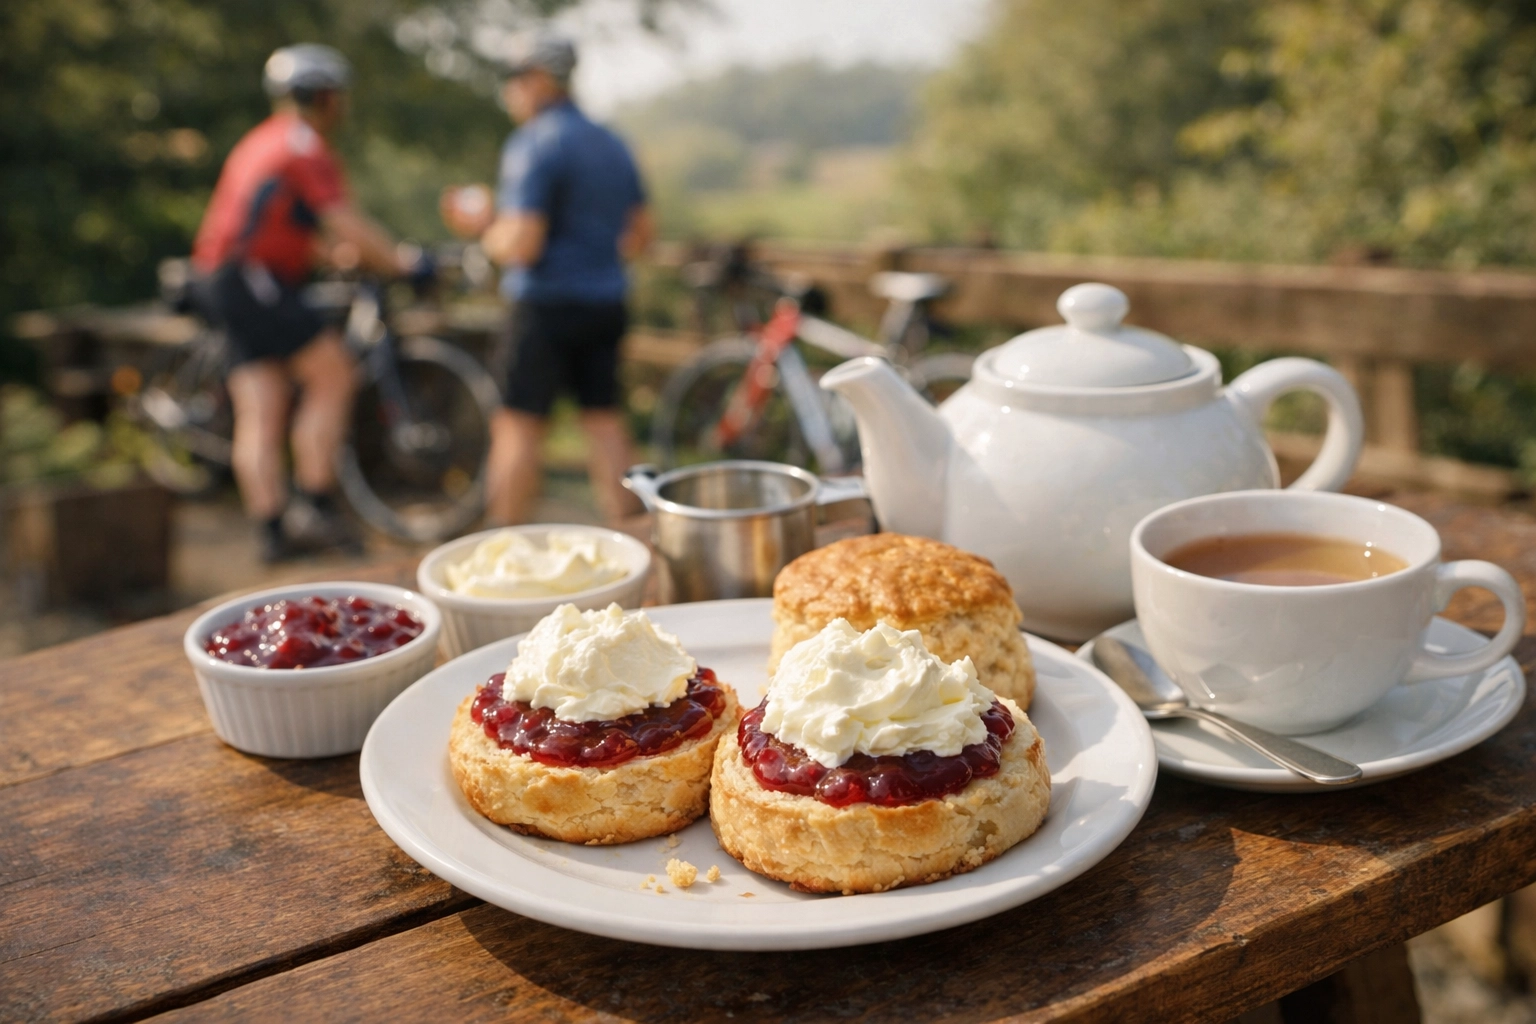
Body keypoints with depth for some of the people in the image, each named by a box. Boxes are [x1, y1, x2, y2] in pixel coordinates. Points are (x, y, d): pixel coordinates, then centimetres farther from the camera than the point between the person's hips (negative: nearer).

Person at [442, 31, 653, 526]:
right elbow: (641, 233, 17)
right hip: (607, 303, 7)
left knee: (518, 425, 1)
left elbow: (521, 244, -19)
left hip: (547, 304, -7)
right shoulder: (612, 144, 12)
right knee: (605, 418, 10)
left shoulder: (533, 145, -12)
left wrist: (481, 226, -2)